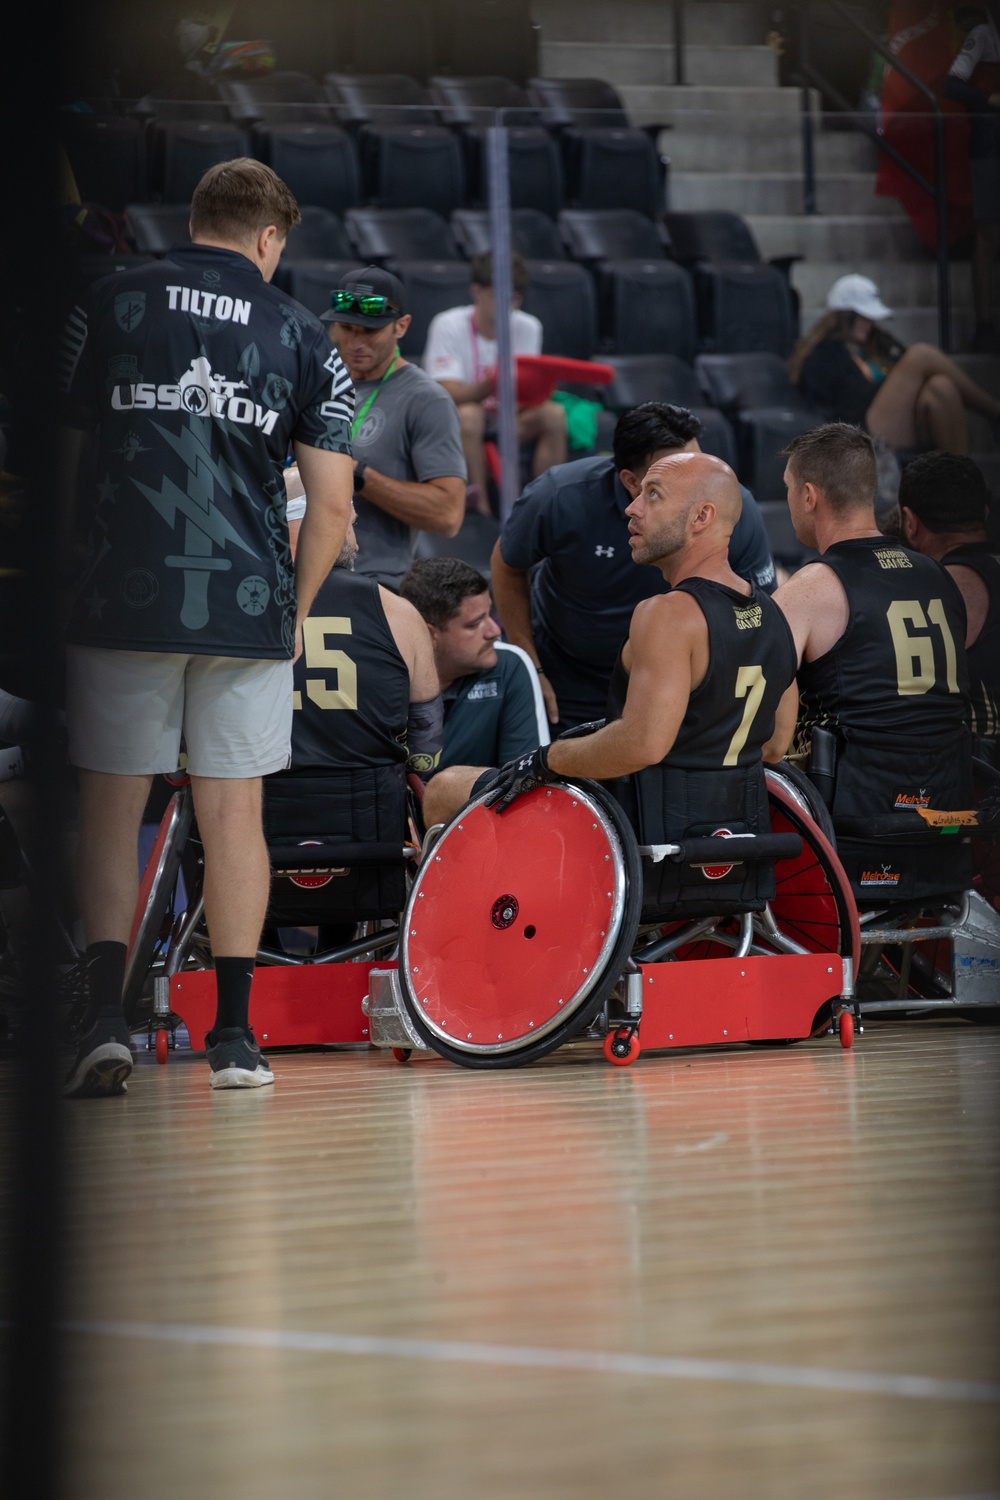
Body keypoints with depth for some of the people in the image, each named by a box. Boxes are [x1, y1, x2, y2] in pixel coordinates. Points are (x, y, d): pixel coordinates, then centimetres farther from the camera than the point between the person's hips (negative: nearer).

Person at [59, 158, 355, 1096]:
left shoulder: (110, 307, 5)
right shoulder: (299, 337, 6)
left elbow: (57, 458, 5)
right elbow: (331, 503, 3)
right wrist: (295, 606, 15)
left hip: (122, 598, -1)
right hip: (249, 611, 1)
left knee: (111, 808, 6)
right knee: (232, 812, 8)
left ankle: (105, 1018, -8)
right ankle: (234, 1035, 9)